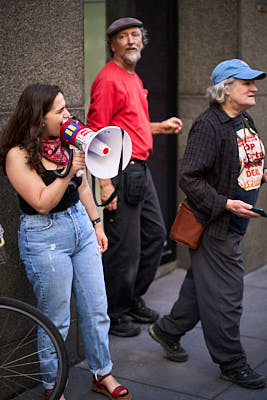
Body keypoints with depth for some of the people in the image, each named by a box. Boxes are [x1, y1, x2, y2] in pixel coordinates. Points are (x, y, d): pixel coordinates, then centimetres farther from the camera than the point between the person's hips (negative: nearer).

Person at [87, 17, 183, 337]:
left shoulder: (134, 79, 17)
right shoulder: (108, 79, -13)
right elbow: (96, 133, -19)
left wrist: (160, 127, 14)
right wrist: (105, 182, -23)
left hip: (141, 170, 10)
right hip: (121, 172, -10)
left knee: (155, 235, 17)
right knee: (125, 248, -3)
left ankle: (133, 300, 32)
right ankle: (113, 316, 14)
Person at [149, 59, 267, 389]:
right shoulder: (208, 126, -19)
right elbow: (189, 178, -22)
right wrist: (225, 203, -25)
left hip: (235, 223, 9)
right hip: (214, 225, -9)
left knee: (201, 283, 20)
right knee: (225, 294, 1)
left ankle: (168, 330, 39)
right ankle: (232, 364, 15)